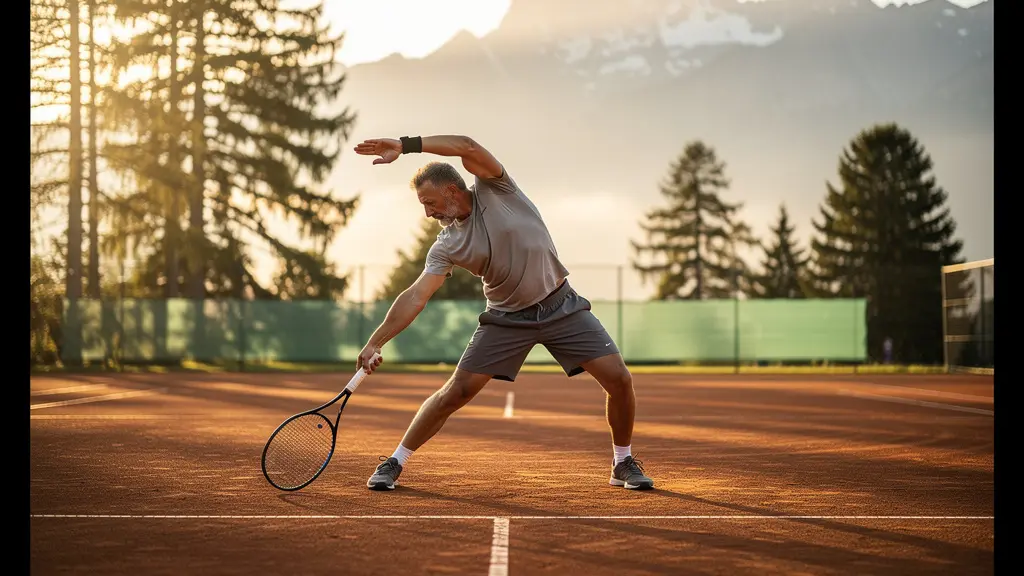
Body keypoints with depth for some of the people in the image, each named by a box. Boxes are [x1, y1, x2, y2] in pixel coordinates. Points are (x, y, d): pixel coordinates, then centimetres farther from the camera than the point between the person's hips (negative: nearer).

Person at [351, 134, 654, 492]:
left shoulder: (494, 188, -11)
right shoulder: (447, 246, -7)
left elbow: (467, 146, -29)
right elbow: (416, 296, -13)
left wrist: (405, 145, -33)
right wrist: (376, 341, -23)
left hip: (561, 307, -1)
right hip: (507, 317, 1)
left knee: (618, 379, -11)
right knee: (456, 392, -8)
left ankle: (623, 463, 11)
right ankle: (394, 463, 6)